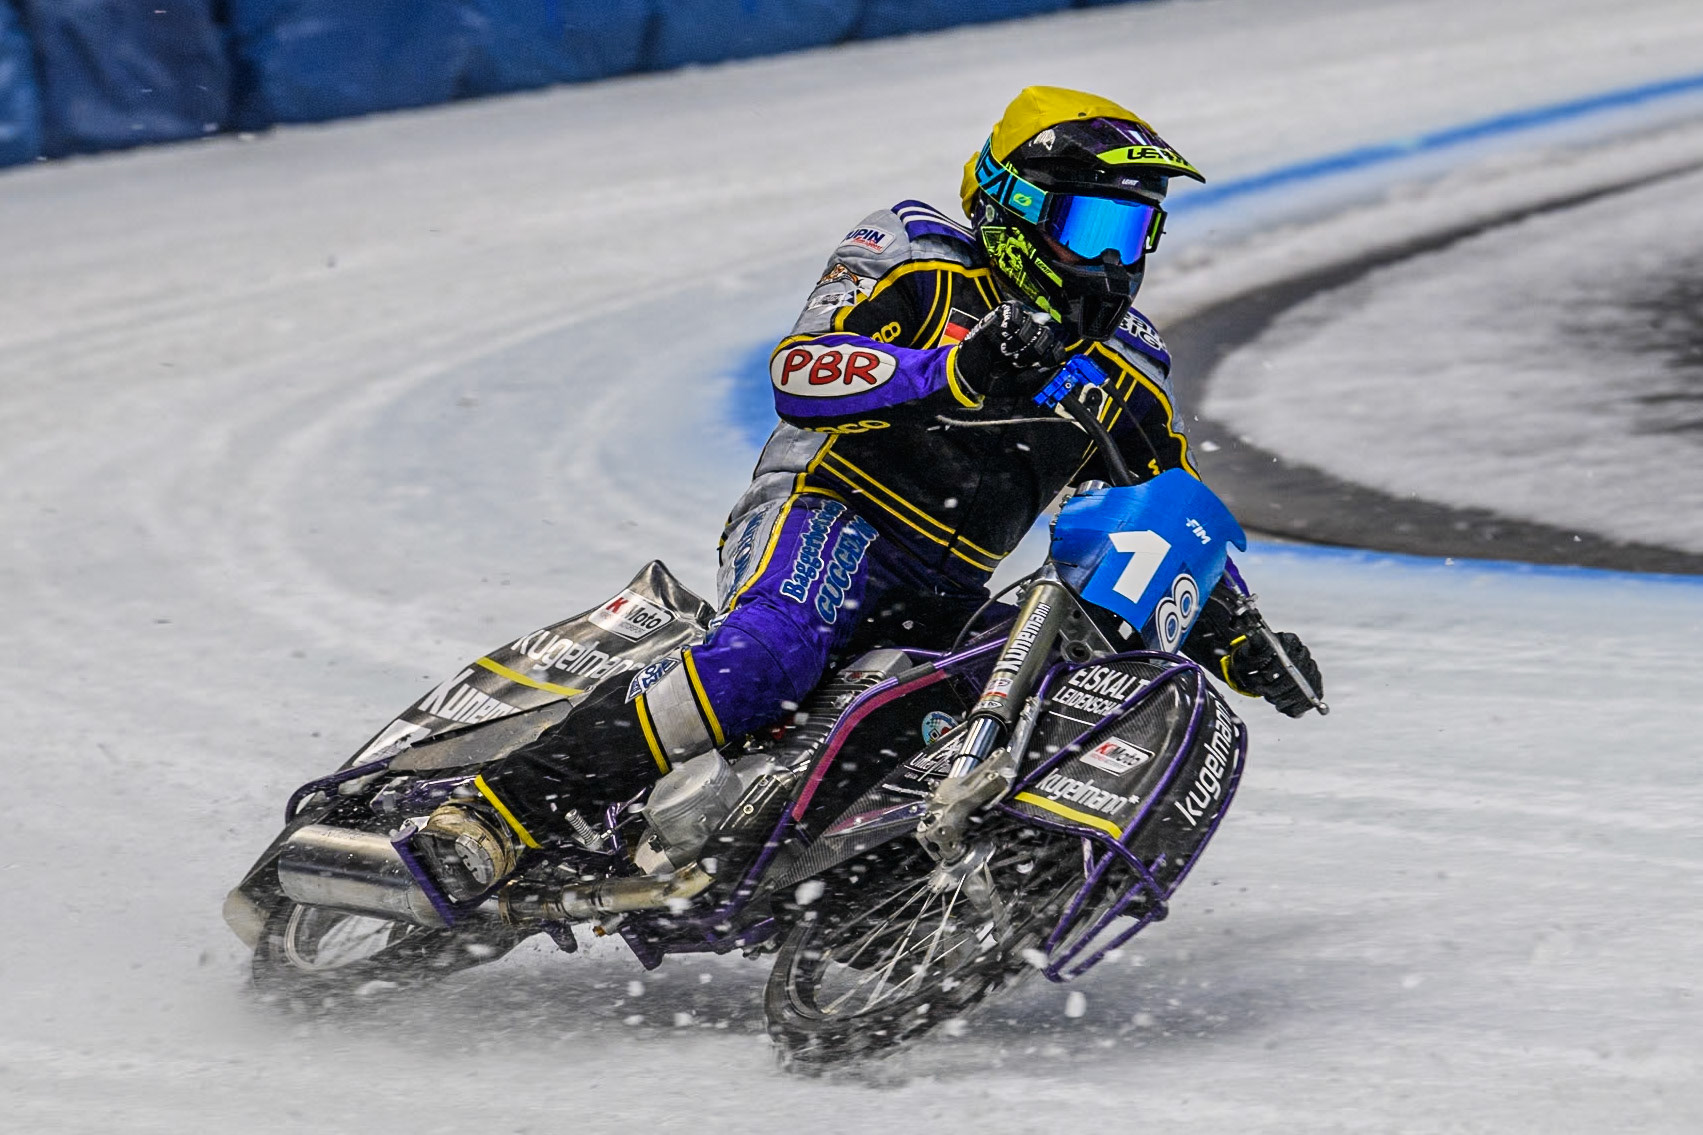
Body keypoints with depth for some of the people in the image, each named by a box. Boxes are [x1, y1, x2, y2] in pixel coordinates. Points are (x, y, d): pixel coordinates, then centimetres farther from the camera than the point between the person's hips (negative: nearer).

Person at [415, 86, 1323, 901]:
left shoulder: (1129, 377, 15)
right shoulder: (918, 261, -2)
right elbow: (798, 375, -18)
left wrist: (1235, 644, 8)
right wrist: (959, 370, -33)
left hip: (945, 599, 7)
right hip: (828, 516, -7)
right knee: (779, 644, -38)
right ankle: (503, 812, -43)